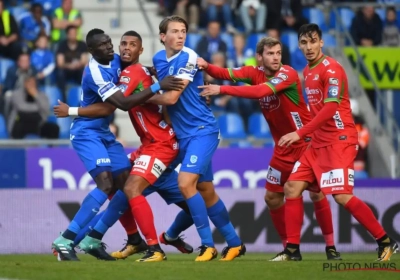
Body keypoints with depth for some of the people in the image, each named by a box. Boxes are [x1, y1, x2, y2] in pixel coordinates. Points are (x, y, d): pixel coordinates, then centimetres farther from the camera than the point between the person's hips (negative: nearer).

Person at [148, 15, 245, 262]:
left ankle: (208, 245, -14)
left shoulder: (188, 57, -14)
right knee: (206, 191, 11)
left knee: (186, 183, -20)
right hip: (183, 134, 8)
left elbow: (170, 97, -18)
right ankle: (234, 243, 24)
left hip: (202, 130, -8)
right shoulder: (158, 59, 7)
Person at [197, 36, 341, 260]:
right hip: (283, 147, 6)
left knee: (316, 193, -10)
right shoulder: (255, 73, -1)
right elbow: (227, 74, -16)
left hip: (306, 143, -6)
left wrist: (222, 90, -38)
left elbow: (260, 91, -34)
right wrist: (206, 66, -37)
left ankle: (330, 246, 1)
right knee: (272, 197, 6)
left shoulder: (288, 74, -20)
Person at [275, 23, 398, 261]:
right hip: (319, 143, 9)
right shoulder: (307, 72, 14)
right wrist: (308, 134, 11)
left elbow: (330, 108, -22)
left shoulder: (331, 69, -13)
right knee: (292, 187, 2)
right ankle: (292, 249, 7)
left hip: (340, 140, -9)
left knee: (342, 196, -17)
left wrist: (300, 133, -25)